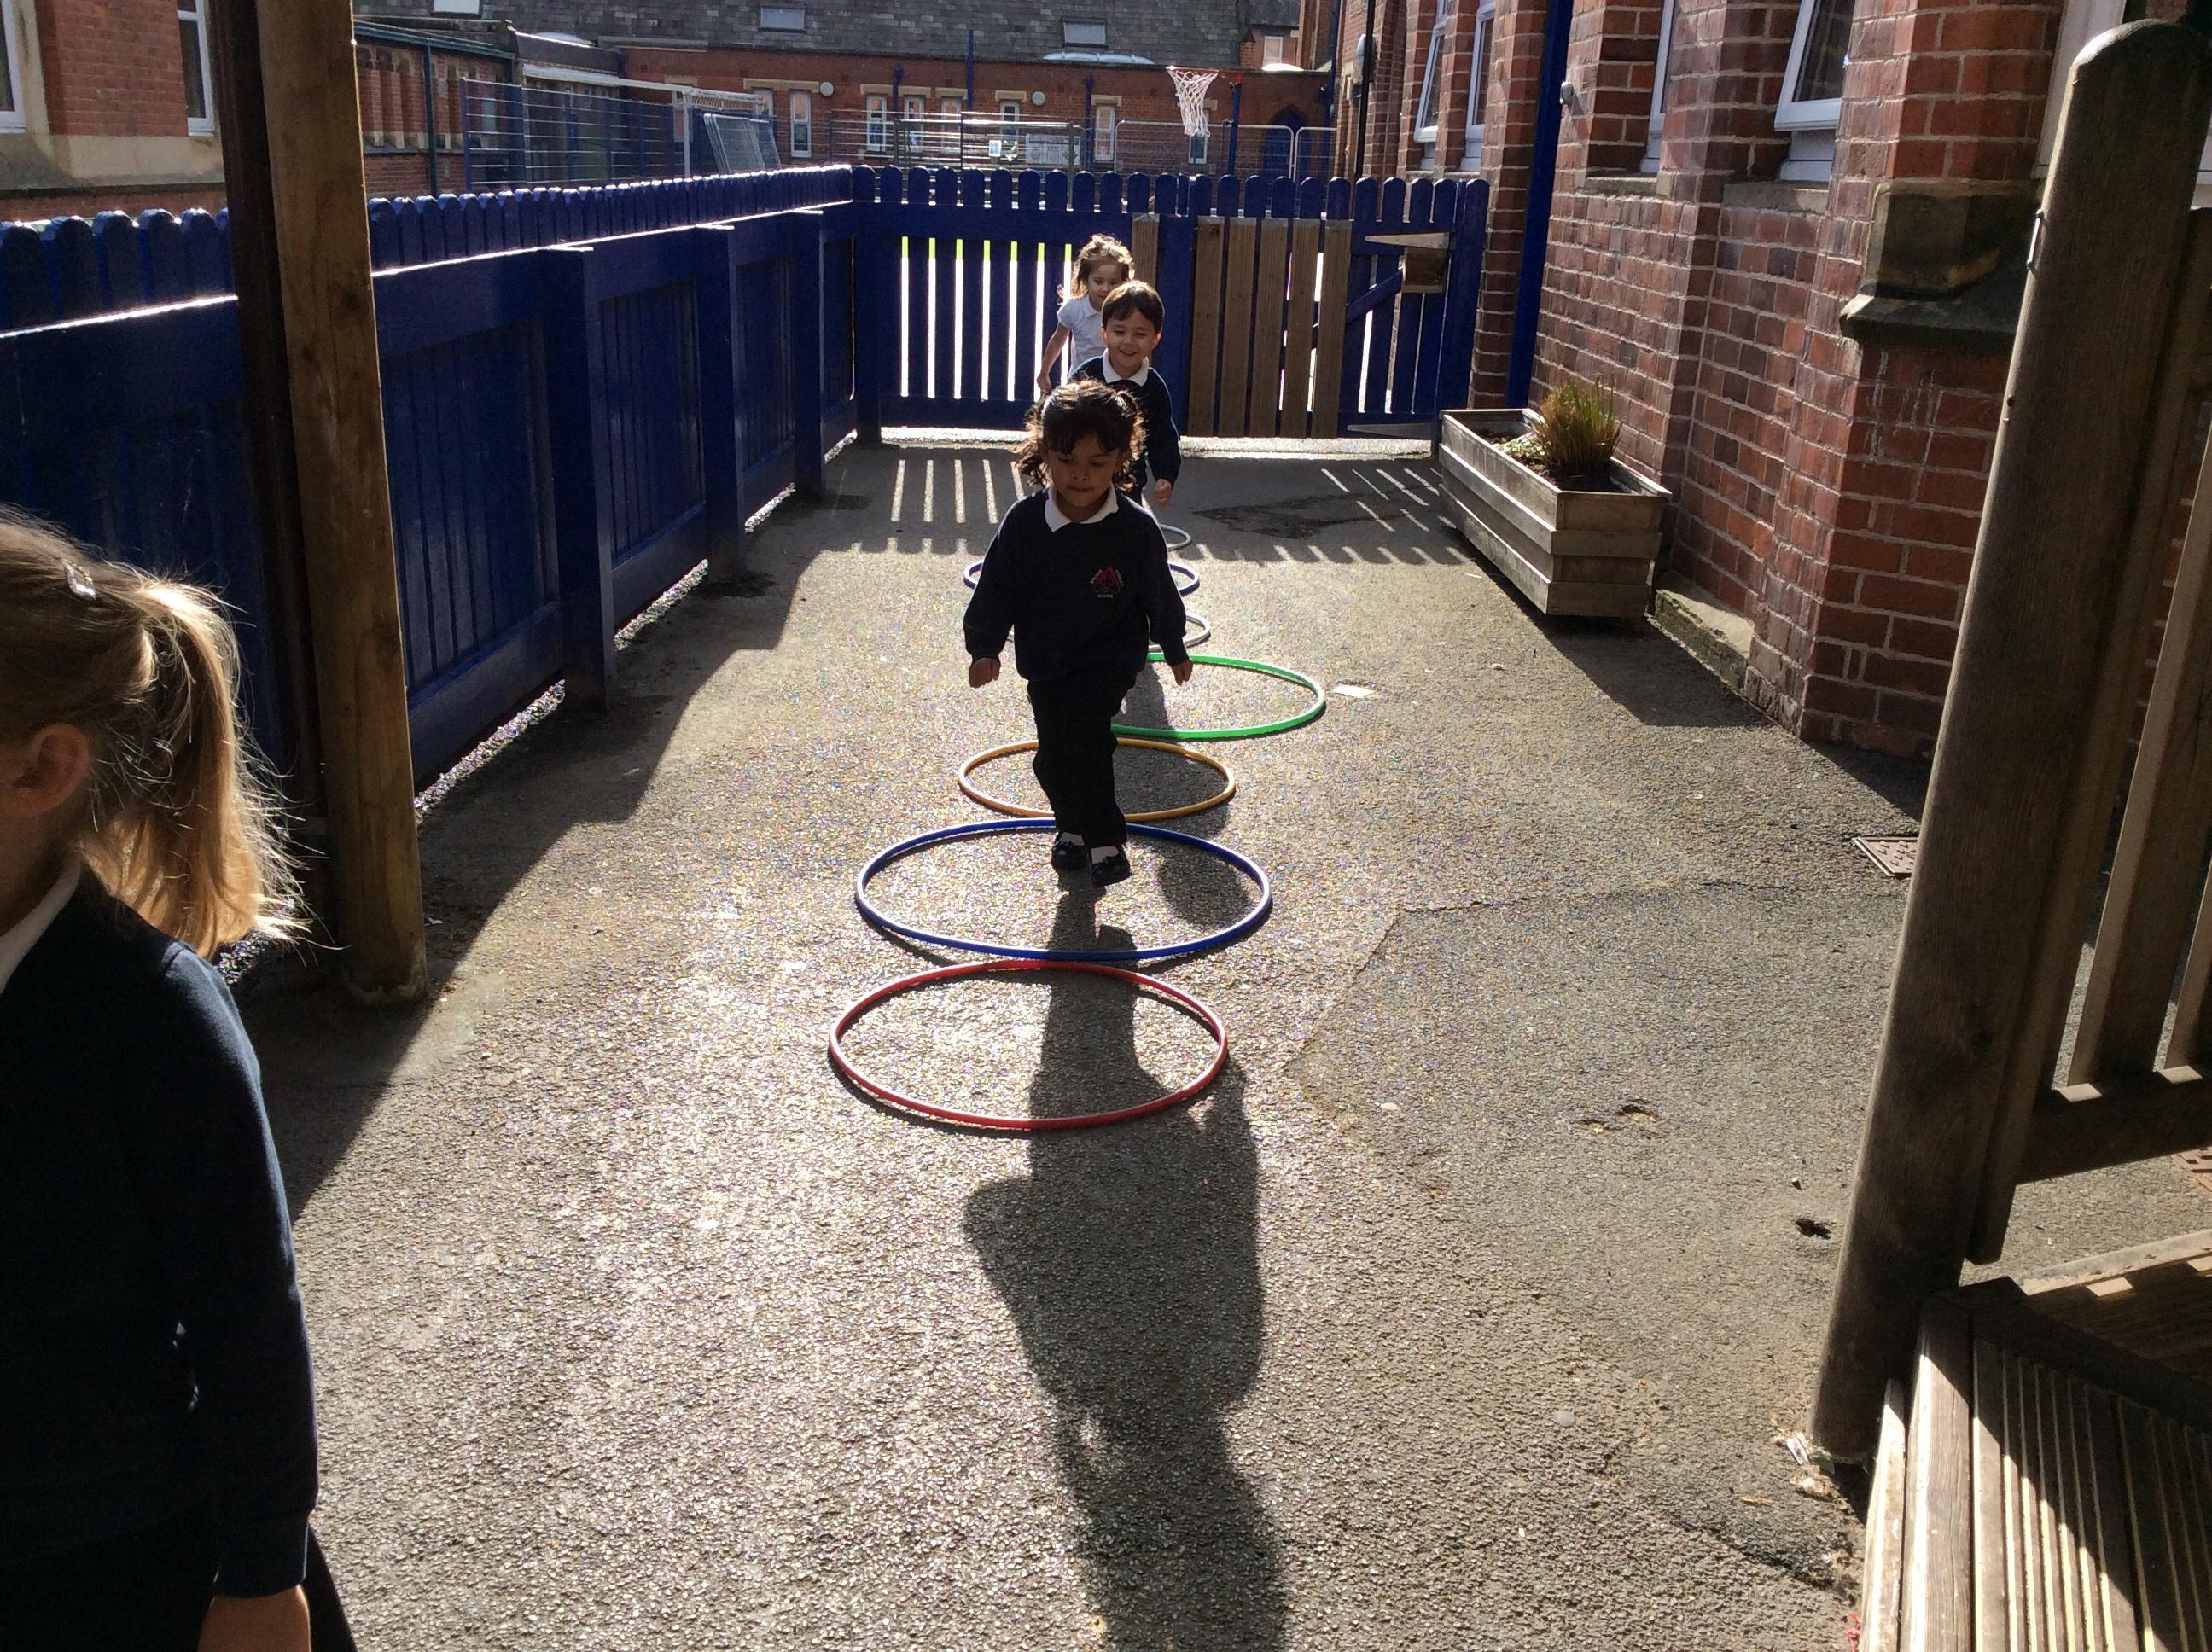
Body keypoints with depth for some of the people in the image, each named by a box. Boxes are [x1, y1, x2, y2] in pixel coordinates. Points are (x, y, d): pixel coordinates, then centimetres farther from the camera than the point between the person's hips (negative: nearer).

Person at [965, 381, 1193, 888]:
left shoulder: (1137, 530, -12)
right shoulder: (1024, 523, -10)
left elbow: (1160, 595, 2)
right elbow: (995, 588, -2)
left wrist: (1175, 649, 13)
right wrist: (984, 647, -11)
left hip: (1110, 659, -3)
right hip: (1045, 660, 3)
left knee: (1080, 734, -22)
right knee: (1054, 755, 10)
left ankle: (1103, 841, -10)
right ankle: (1075, 826, 36)